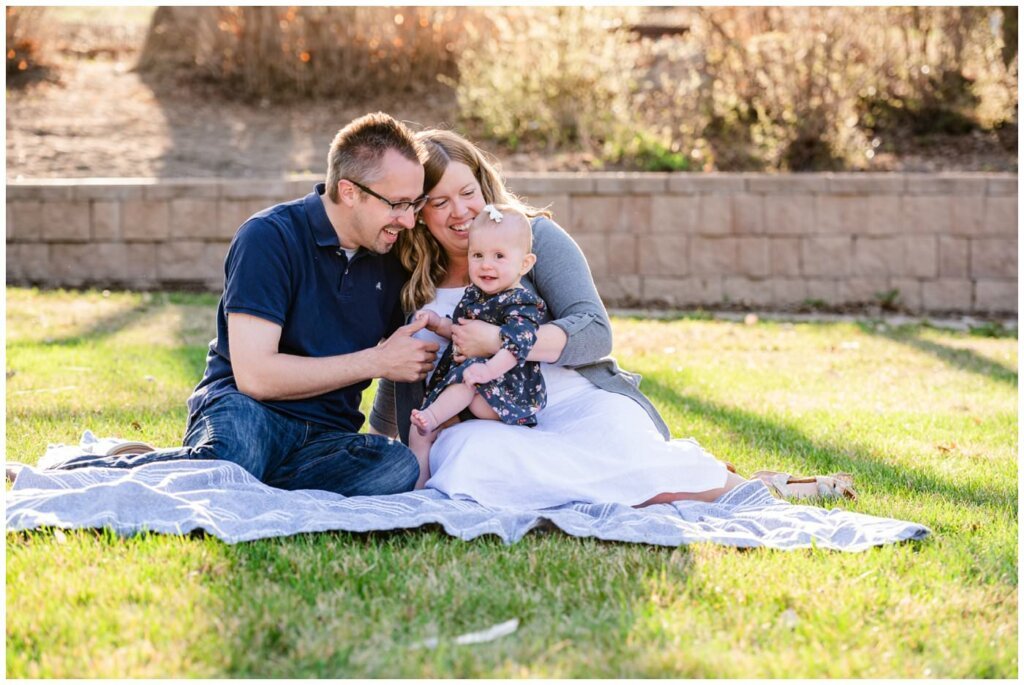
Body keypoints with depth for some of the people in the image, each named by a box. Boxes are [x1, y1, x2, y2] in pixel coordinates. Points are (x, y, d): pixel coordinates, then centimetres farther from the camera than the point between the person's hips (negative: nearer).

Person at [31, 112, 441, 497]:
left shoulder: (395, 258, 10)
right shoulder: (271, 237, -9)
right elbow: (254, 374, -17)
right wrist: (377, 362, -11)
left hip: (326, 436, 6)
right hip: (248, 411, -6)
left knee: (399, 466, -32)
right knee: (235, 454, -44)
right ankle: (66, 473, -20)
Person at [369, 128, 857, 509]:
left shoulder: (532, 235, 5)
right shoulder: (409, 287, 15)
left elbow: (596, 333, -7)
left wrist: (499, 340, -19)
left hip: (579, 401, -2)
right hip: (492, 426, 3)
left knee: (621, 445, -41)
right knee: (469, 456, -38)